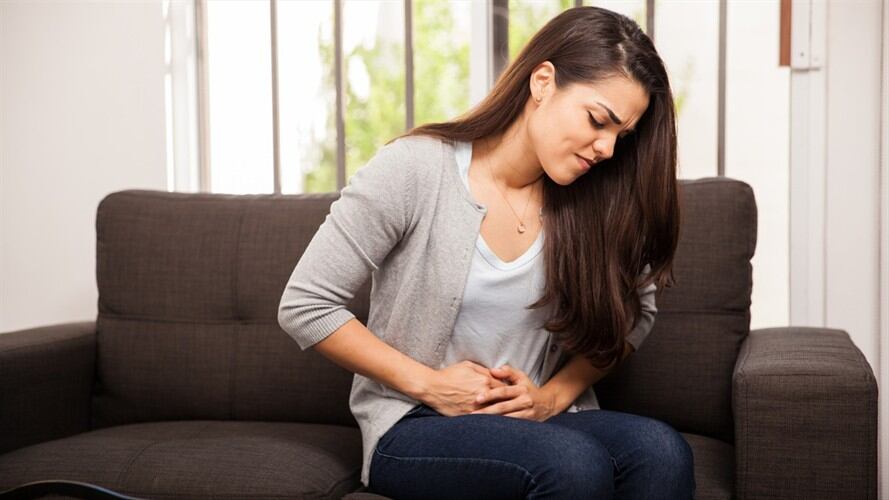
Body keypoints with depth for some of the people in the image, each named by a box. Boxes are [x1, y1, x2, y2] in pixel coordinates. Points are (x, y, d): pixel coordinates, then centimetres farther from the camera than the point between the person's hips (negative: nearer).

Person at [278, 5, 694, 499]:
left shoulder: (594, 198, -1)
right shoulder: (414, 170, -13)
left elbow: (633, 313, 11)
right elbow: (304, 306, -10)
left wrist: (554, 395, -5)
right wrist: (428, 384, -12)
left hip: (541, 418, 4)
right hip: (415, 425, -4)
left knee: (662, 450, -27)